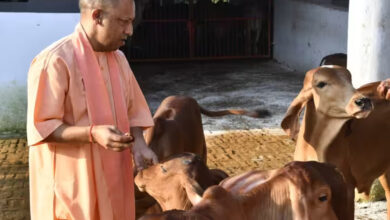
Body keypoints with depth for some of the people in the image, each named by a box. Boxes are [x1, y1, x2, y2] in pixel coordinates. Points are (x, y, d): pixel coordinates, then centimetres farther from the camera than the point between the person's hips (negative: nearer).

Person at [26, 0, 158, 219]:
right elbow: (41, 128, -17)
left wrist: (138, 144, -6)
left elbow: (132, 111, 13)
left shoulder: (118, 58, 8)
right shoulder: (55, 61, -16)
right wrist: (92, 133, -29)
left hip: (113, 178, 7)